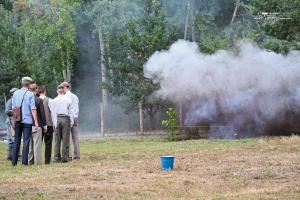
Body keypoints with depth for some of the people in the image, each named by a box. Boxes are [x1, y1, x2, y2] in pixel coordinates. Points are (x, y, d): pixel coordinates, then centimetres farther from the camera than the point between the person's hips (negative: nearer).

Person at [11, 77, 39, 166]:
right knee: (26, 141, 0)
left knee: (16, 141, 11)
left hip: (17, 121, 4)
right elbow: (33, 109, -10)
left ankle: (14, 161, 11)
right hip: (27, 120, -4)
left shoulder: (15, 93, 5)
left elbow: (13, 107, 9)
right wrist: (36, 121, -7)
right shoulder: (30, 94, -8)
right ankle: (24, 161, -3)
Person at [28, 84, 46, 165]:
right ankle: (38, 161, -4)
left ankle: (30, 160, 13)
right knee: (37, 144, -2)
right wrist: (44, 125, 0)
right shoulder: (39, 100, -10)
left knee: (29, 144, 11)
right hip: (37, 125, -4)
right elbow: (42, 113, -8)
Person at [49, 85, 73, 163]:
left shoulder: (53, 101, 4)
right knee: (65, 139, 0)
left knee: (57, 140, 6)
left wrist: (54, 123, 3)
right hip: (65, 119, -2)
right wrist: (71, 121, 5)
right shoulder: (68, 100, 1)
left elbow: (53, 113, 2)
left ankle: (57, 158, 5)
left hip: (57, 119, 2)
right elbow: (70, 111, 1)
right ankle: (65, 158, -2)